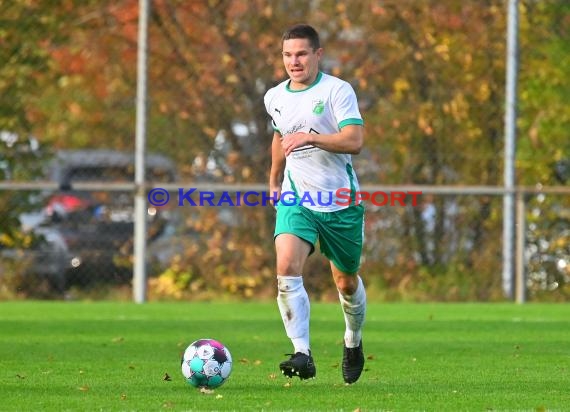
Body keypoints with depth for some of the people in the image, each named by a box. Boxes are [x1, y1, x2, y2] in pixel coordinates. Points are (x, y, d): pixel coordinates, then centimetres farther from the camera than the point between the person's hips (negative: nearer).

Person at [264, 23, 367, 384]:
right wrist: (274, 181, 34)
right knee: (287, 267, -23)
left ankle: (354, 342, 42)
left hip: (341, 202, -3)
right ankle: (302, 354, -28)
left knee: (347, 281, 12)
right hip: (296, 198, 3)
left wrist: (310, 137, -33)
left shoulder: (337, 90, -11)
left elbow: (354, 141, -22)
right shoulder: (275, 97, 6)